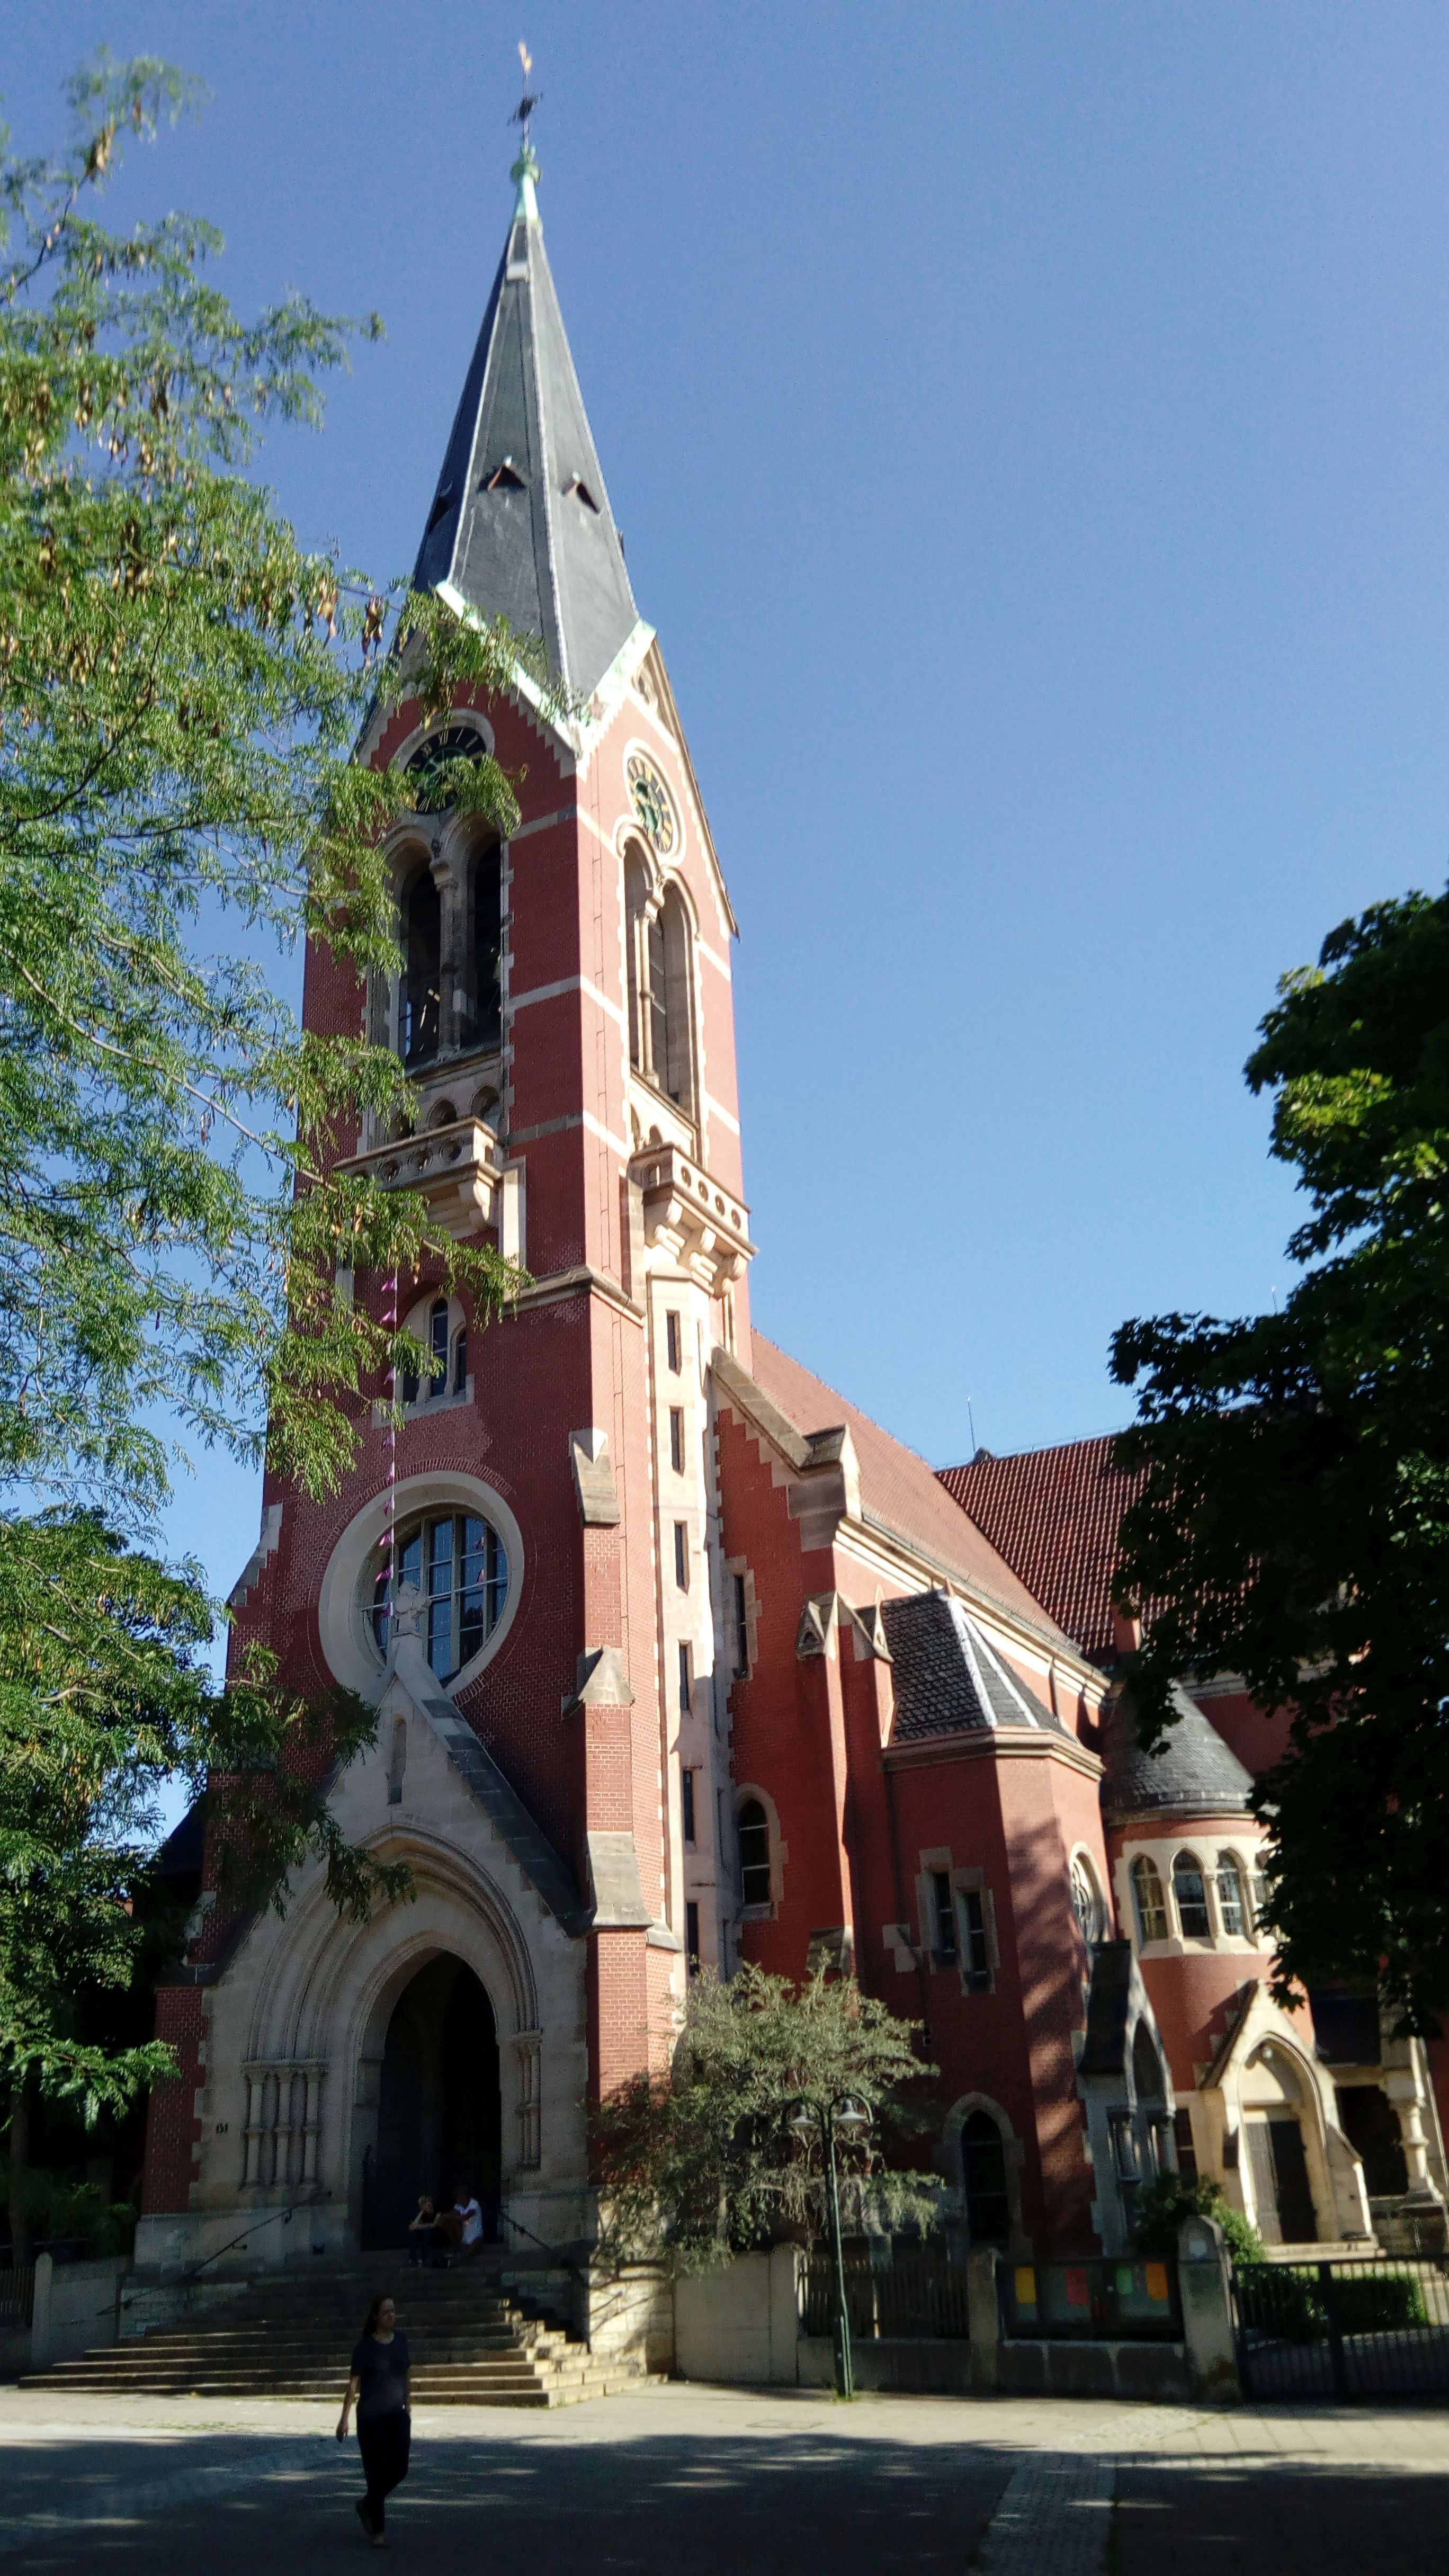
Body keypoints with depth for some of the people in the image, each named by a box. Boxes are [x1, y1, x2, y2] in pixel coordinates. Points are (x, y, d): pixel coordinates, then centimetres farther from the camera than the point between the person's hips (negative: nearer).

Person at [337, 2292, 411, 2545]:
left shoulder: (401, 2341, 3)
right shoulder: (366, 2346, -10)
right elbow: (354, 2383, -10)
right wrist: (344, 2418, -11)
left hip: (397, 2415, 5)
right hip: (371, 2417, -5)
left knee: (399, 2468, 3)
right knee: (378, 2472, -1)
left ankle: (368, 2504, 29)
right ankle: (377, 2532, 13)